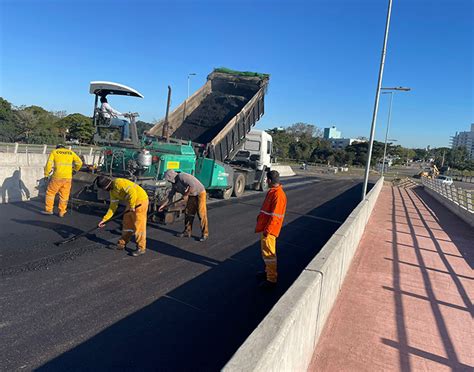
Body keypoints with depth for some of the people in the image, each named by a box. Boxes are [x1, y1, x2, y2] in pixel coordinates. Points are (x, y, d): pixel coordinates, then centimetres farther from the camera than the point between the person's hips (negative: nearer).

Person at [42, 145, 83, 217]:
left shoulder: (54, 152, 10)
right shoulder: (71, 152, 14)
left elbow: (49, 164, -1)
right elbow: (79, 162, 8)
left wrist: (46, 174, 6)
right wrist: (75, 170, 23)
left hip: (57, 176, -2)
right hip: (68, 177, 2)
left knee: (50, 192, 12)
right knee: (64, 195, 8)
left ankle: (48, 209, 14)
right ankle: (62, 212, 12)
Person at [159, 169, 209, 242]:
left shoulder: (182, 176, -23)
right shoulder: (175, 184, 7)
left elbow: (193, 185, -32)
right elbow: (170, 195, 16)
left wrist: (186, 195, -21)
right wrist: (163, 205, 18)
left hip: (200, 193, -9)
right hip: (191, 196, 9)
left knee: (202, 214, -8)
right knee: (188, 213, 8)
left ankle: (205, 234, -3)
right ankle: (187, 232, 18)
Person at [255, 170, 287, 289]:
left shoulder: (278, 195, -23)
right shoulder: (272, 191, 8)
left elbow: (275, 216, -25)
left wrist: (267, 230, -23)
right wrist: (260, 217, 23)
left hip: (270, 229, -10)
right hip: (266, 226, 10)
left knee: (268, 253, -2)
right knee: (265, 250, 21)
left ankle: (271, 279, 7)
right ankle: (268, 271, 36)